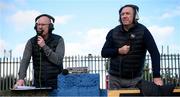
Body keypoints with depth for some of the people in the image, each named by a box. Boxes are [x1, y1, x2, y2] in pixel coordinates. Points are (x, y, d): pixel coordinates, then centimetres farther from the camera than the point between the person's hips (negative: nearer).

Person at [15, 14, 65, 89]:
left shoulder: (59, 40, -7)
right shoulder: (31, 42, -2)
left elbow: (58, 60, -17)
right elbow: (25, 61, -11)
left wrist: (44, 46, -23)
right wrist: (21, 78, -28)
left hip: (55, 83, -2)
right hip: (38, 83, 2)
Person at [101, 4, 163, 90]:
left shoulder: (143, 31, -9)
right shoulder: (113, 32, 0)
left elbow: (154, 53, -15)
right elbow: (104, 52, 4)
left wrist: (157, 76, -23)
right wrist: (118, 51, -15)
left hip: (134, 79, -2)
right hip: (115, 78, 3)